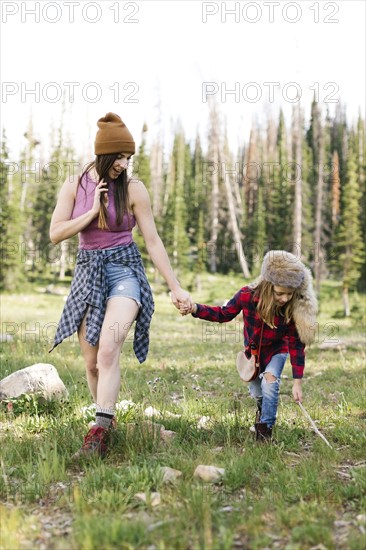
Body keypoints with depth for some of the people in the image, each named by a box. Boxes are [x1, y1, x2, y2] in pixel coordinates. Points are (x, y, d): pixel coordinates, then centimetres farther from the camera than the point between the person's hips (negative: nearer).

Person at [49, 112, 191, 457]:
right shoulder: (74, 185, 3)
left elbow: (153, 241, -2)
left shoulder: (133, 189, -4)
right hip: (87, 273, 3)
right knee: (92, 362, 6)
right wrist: (93, 211, -12)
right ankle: (108, 420, 26)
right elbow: (55, 234, -2)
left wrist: (175, 287, -3)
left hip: (124, 271, -3)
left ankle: (100, 432, -25)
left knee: (108, 351, -24)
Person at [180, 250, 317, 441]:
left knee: (270, 380, -26)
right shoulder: (248, 295, -32)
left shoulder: (295, 309, -33)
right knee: (256, 390, 15)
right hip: (252, 349, 2)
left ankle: (265, 427, -6)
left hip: (276, 350, -2)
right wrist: (195, 309, -29)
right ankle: (263, 406, 53)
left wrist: (297, 381, -26)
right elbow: (223, 315, -16)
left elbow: (296, 345, -25)